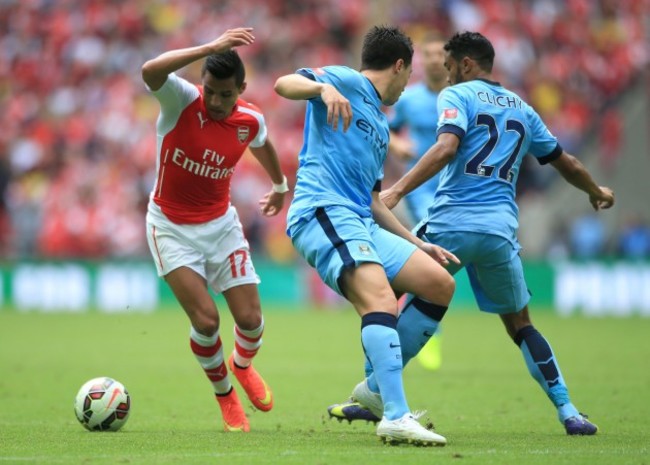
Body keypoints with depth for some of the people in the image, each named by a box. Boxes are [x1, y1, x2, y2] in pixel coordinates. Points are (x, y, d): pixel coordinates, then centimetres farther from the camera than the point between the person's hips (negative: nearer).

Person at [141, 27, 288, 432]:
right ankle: (224, 395, 14)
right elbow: (151, 71, -44)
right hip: (172, 227, -3)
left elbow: (263, 145, 17)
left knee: (250, 318, -3)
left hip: (221, 224, 3)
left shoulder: (250, 119, -9)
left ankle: (243, 366, 35)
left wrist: (280, 185, 32)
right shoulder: (182, 100, -21)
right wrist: (212, 47, -49)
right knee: (206, 319, -16)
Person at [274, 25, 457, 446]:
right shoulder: (347, 82, 6)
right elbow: (285, 84, -12)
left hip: (362, 223, 9)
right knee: (382, 301, -27)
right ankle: (396, 418, -37)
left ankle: (379, 388, 6)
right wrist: (323, 87, -32)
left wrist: (418, 245, 33)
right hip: (324, 213, -9)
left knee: (441, 285, 3)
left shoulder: (380, 127, 31)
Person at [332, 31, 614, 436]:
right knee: (520, 323, 16)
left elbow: (447, 146, -15)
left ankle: (376, 393, 3)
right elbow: (565, 163, 30)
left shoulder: (457, 95, 5)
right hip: (501, 230, 4)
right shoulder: (522, 109, 21)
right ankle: (568, 411, 7)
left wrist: (397, 191, -22)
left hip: (451, 224, -4)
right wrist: (597, 193, 50)